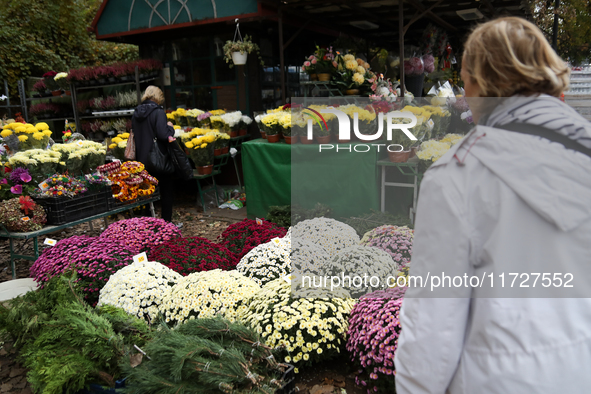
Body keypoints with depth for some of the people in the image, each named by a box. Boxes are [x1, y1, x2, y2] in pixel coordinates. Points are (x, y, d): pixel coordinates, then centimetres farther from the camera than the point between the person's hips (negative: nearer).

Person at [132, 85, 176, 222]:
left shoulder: (136, 113, 8)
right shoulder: (158, 112, -14)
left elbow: (134, 135, 17)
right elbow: (163, 134, -22)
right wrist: (170, 128, -4)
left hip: (142, 159, 6)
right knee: (166, 190, 7)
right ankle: (167, 221, 10)